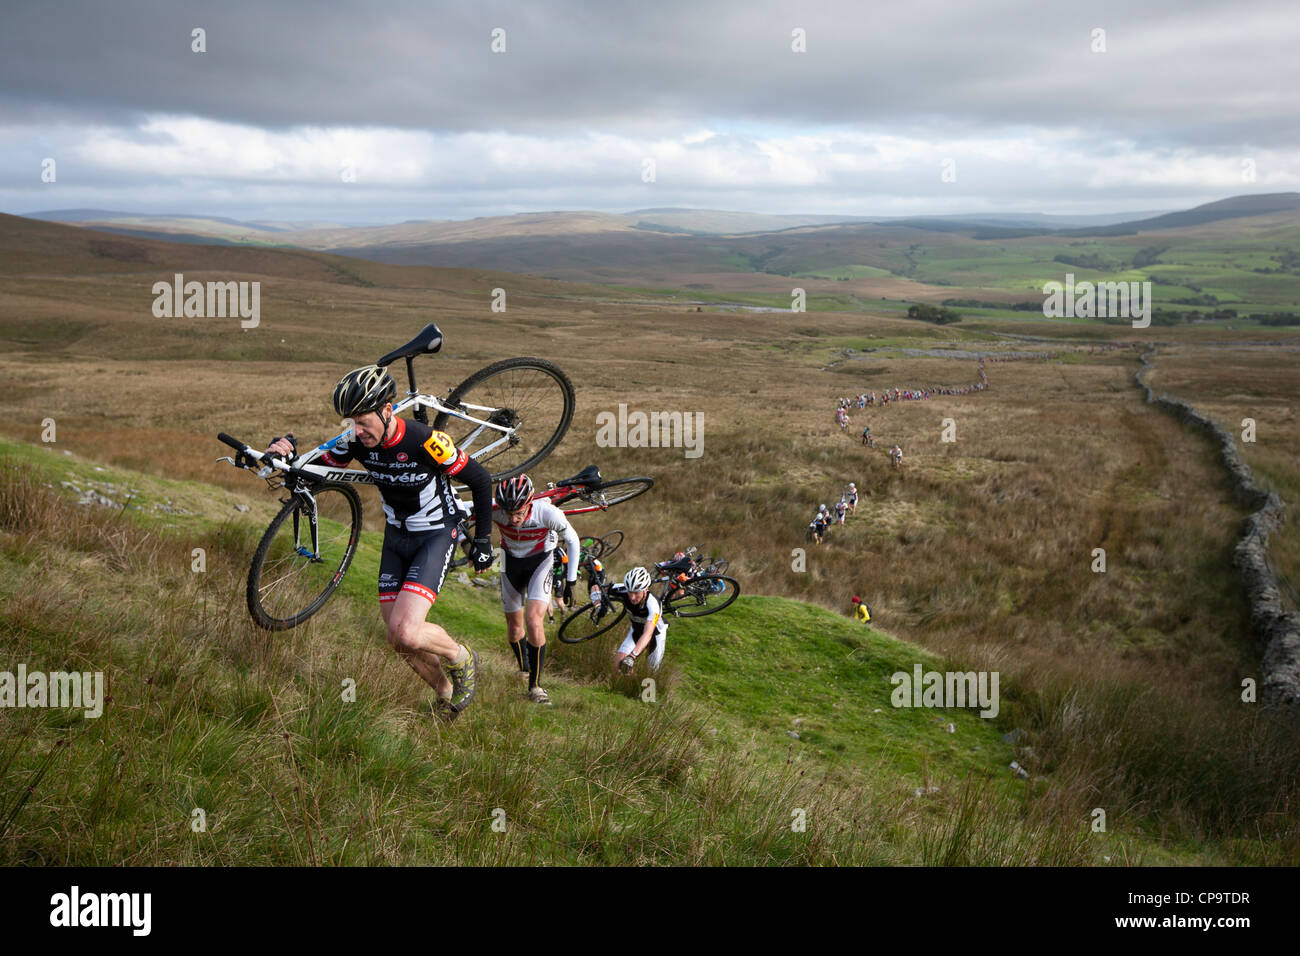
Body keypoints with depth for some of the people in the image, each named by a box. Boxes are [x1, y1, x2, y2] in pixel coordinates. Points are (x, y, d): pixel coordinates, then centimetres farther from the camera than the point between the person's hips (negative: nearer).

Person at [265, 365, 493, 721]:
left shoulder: (426, 442, -28)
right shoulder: (357, 442, -12)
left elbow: (480, 480, -16)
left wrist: (482, 541, -10)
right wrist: (289, 455, -22)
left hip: (436, 535, -6)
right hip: (396, 536, 6)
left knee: (406, 631, -22)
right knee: (399, 641, 7)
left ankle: (461, 659, 9)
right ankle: (447, 694, 34)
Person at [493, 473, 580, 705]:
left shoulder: (548, 513, -34)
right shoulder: (494, 511, -29)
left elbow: (572, 541, -16)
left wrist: (570, 581, -12)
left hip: (541, 562, -3)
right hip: (512, 562, 3)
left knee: (533, 619, -20)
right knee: (514, 623, 12)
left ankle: (535, 685, -8)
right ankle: (524, 669, 40)